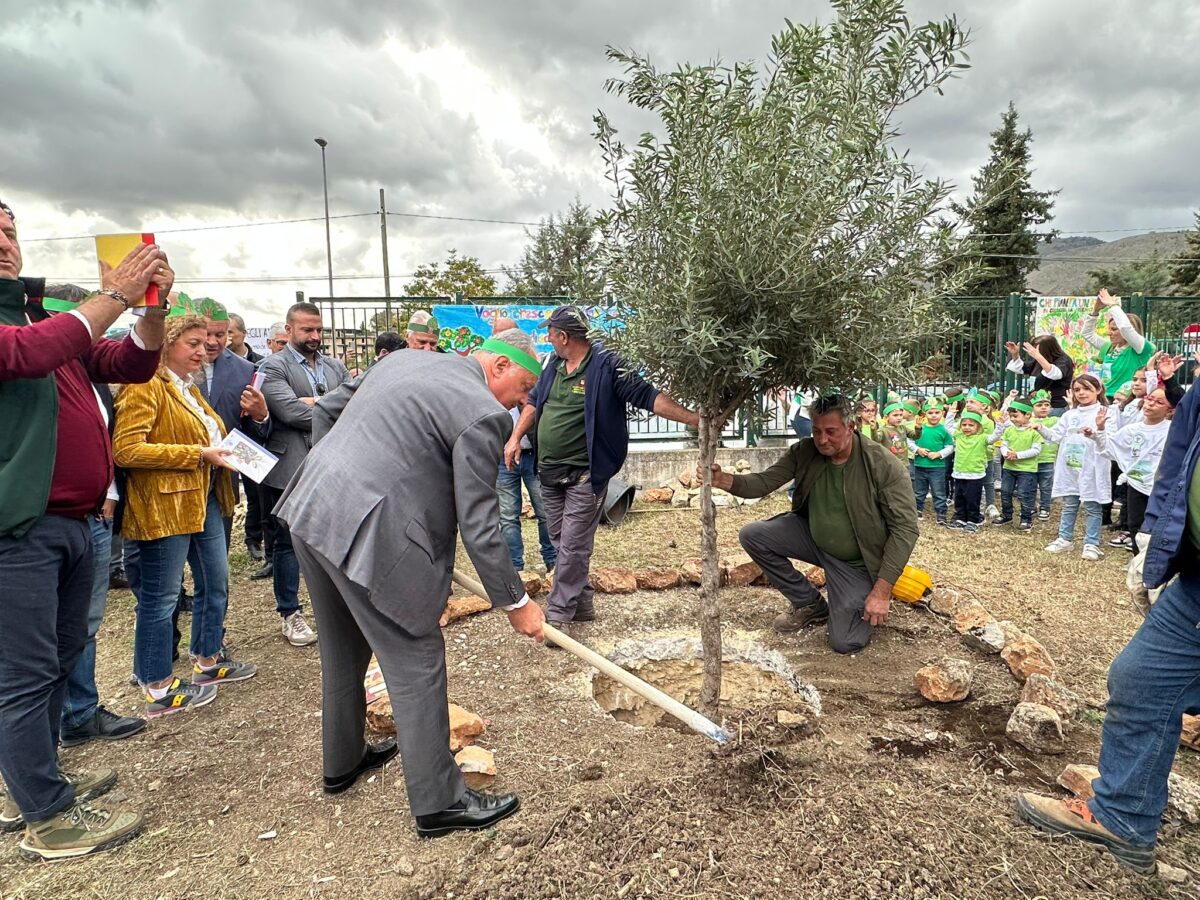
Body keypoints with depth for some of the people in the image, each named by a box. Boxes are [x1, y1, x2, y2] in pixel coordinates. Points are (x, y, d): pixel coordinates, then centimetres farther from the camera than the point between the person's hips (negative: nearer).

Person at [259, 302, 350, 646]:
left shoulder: (335, 366, 13)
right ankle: (290, 614, 19)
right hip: (291, 468, -4)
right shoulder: (273, 367, -4)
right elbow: (290, 411, -17)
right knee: (288, 542, 7)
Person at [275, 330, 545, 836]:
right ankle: (438, 803, 15)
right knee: (416, 665, 3)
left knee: (344, 652, 25)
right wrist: (515, 603, -2)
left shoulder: (405, 360, 14)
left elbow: (324, 410, 23)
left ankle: (343, 761, 44)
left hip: (309, 510, 10)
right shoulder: (482, 414, -12)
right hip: (367, 535, -9)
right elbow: (478, 526, -13)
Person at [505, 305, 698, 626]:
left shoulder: (606, 366, -12)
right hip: (549, 473, 8)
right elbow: (534, 401, 23)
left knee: (573, 547, -4)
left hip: (584, 475, -7)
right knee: (561, 544, 14)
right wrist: (515, 438, 15)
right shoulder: (554, 365, 10)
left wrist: (694, 419, -25)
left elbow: (648, 397, -17)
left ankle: (558, 614, 6)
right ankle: (582, 604, 28)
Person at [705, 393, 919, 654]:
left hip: (855, 561, -5)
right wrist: (724, 480, -36)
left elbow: (905, 528, -22)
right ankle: (810, 604, 8)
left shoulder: (883, 465, -25)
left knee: (846, 643, -13)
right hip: (813, 537, 5)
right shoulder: (803, 452, -12)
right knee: (752, 535, -12)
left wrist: (882, 590, -25)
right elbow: (765, 482, -14)